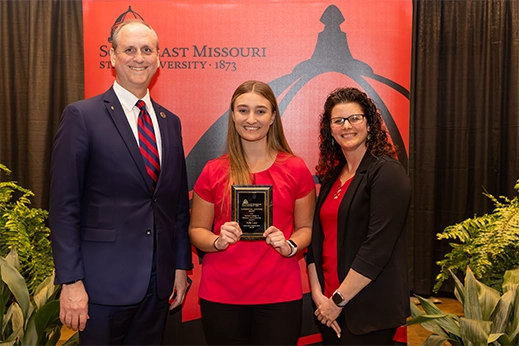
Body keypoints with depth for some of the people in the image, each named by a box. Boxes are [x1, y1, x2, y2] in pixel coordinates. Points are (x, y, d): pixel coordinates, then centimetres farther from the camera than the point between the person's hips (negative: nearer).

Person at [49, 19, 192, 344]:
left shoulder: (170, 122, 8)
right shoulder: (82, 116, -7)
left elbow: (179, 201, 10)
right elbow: (65, 206, -10)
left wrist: (181, 266, 10)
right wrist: (71, 281, -13)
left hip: (159, 281, 5)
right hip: (105, 281, -4)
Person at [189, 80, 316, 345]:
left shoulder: (296, 170, -2)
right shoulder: (213, 172, -1)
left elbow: (306, 227, 6)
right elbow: (196, 230, 5)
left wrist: (290, 245, -14)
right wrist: (218, 241, -15)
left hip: (280, 295, 0)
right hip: (221, 296, 1)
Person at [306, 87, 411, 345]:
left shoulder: (386, 172, -12)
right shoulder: (332, 175, 9)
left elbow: (378, 247, -18)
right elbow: (317, 237, 8)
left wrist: (339, 299, -15)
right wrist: (317, 293, -2)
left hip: (369, 309, -6)